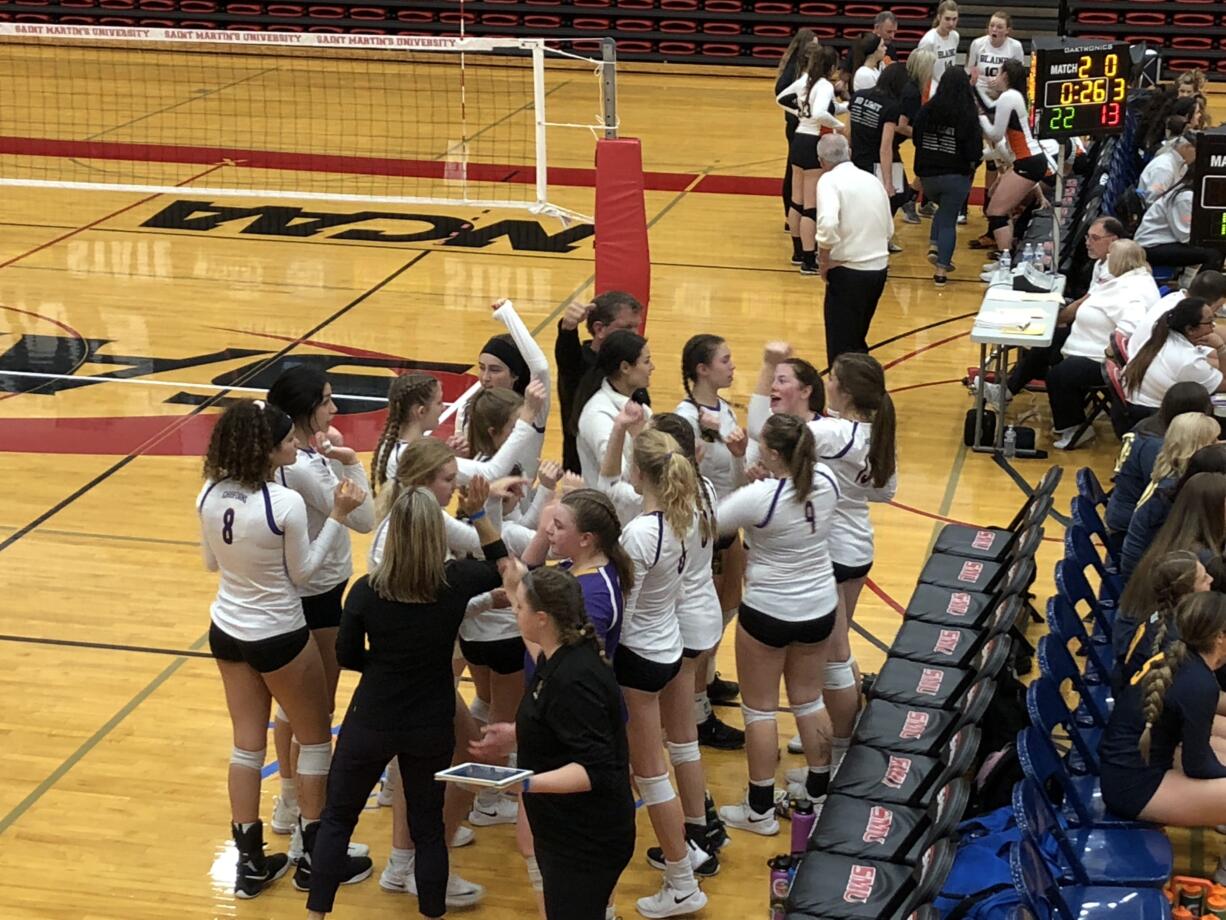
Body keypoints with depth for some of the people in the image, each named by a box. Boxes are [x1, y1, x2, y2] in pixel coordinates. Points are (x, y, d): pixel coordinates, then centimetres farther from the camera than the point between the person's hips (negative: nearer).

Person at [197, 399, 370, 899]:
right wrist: (338, 516, -13)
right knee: (315, 739, 14)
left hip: (226, 632, 6)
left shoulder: (210, 494, -8)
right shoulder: (286, 504, -27)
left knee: (247, 744, 16)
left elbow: (211, 562, 6)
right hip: (279, 638, -6)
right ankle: (315, 855, 24)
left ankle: (251, 861, 24)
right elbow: (302, 572, -12)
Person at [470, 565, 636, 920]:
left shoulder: (573, 680, -27)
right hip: (569, 832, 11)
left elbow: (595, 769, -29)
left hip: (586, 841, -11)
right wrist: (519, 735, 17)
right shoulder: (561, 659, 4)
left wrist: (526, 783, -36)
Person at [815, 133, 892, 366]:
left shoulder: (830, 180, -10)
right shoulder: (872, 180, 12)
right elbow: (889, 229, 16)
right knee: (857, 340, 23)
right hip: (879, 268, 7)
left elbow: (827, 224, -27)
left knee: (841, 347, 2)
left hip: (848, 271, -7)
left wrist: (824, 260, -14)